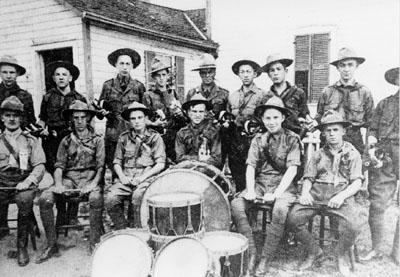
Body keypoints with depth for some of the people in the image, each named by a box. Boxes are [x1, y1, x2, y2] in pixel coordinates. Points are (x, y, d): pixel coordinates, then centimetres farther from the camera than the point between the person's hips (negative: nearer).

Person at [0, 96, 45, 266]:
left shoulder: (31, 141, 12)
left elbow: (39, 167, 3)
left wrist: (27, 182, -14)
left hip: (23, 184, -1)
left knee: (25, 200, -33)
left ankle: (22, 247, -16)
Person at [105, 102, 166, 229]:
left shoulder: (155, 137, 6)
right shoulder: (124, 138, 15)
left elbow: (160, 164, -1)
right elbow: (117, 162, 14)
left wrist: (143, 177, -13)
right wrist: (122, 177, -6)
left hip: (147, 178, -3)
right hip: (126, 179, 3)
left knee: (138, 196, -33)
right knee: (110, 198, -23)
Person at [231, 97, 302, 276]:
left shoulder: (292, 139, 0)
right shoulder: (258, 140, 10)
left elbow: (292, 169, -9)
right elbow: (251, 166, 2)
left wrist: (276, 193, -22)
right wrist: (250, 191, -15)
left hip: (283, 185, -3)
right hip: (260, 183, 4)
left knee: (280, 210, -35)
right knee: (236, 205, -22)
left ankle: (265, 260, -19)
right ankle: (251, 252, -11)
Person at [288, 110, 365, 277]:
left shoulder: (352, 153, 10)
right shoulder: (318, 154, 19)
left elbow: (357, 182, 2)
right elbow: (309, 178, 14)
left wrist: (342, 196, -18)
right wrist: (305, 192, -9)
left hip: (342, 195, -2)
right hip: (317, 193, 2)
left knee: (353, 225, -30)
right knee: (293, 218, -21)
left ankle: (341, 256, 3)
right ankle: (314, 252, 6)